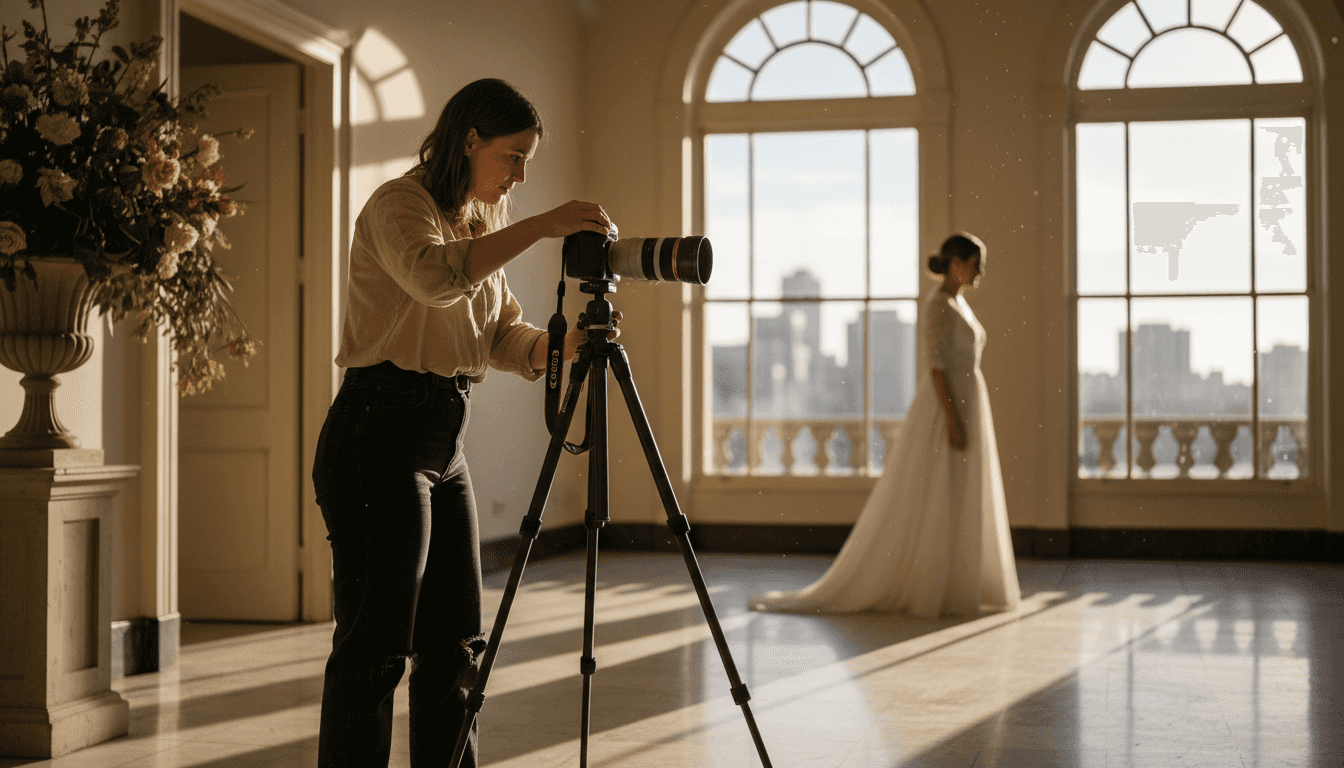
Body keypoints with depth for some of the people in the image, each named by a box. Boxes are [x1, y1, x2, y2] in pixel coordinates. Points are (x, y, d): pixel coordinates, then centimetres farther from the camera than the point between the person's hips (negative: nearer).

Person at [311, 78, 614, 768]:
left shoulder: (484, 219, 17)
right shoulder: (399, 203, -9)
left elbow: (503, 338, 16)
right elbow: (435, 276, -31)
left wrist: (563, 344, -3)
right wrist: (540, 226, -29)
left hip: (444, 444, 9)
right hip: (377, 436, -8)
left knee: (453, 646, 10)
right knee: (374, 647, -7)